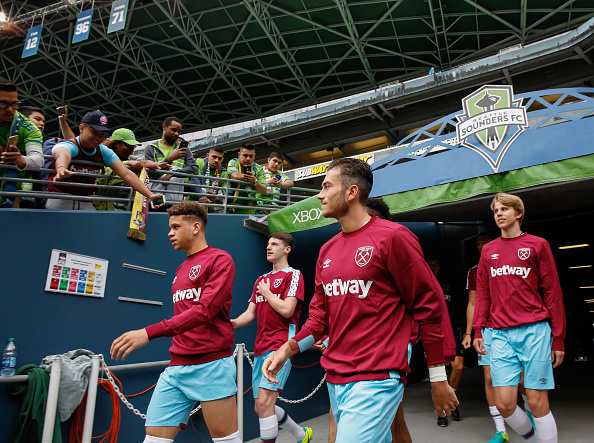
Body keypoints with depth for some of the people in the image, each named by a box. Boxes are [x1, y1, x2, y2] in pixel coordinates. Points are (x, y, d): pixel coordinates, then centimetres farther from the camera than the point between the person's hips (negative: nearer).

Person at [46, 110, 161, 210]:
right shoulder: (68, 145, -11)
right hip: (59, 200, -4)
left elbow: (126, 174, -5)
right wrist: (61, 169, -63)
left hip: (86, 204, 4)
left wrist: (149, 195, -17)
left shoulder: (104, 151, 3)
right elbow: (63, 155, -37)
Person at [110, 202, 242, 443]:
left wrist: (150, 332, -25)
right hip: (176, 367, 7)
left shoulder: (220, 260, -6)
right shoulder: (181, 270, 19)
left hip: (211, 365, -7)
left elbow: (206, 309, -19)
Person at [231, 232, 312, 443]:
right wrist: (233, 322, -6)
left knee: (264, 402, -16)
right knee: (261, 407, 12)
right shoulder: (261, 280, 18)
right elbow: (250, 313, 13)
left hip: (281, 345, -8)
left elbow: (286, 310, -16)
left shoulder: (293, 275, -4)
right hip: (261, 347, 8)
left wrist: (266, 292, -3)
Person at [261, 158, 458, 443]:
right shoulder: (327, 250, 10)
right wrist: (287, 349, 0)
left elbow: (428, 305, -8)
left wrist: (438, 380, -5)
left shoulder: (392, 237, -11)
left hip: (376, 380, -7)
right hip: (334, 380, 7)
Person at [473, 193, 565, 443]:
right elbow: (482, 294, 14)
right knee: (504, 403, 0)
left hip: (535, 331, -2)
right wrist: (478, 330, 5)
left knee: (536, 401, -1)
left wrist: (558, 337, 1)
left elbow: (552, 292, 4)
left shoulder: (537, 244, 6)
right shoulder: (488, 251, 14)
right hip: (501, 335, 3)